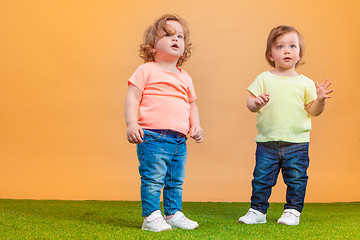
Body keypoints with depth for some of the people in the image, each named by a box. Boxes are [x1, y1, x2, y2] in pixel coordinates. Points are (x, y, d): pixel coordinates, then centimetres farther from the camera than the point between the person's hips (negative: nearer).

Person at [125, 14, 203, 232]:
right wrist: (132, 124, -16)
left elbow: (192, 105, 26)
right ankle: (151, 216, 3)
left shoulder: (185, 78, 19)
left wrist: (196, 126, 11)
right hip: (153, 136, -6)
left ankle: (173, 214, 25)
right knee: (153, 178, -7)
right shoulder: (147, 70, 0)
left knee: (176, 180, 13)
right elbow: (132, 97, -5)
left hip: (179, 140, 7)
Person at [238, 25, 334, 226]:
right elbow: (250, 102, 1)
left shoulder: (305, 83, 5)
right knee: (262, 178, 3)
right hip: (267, 141, 0)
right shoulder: (264, 79, 4)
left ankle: (293, 211, 19)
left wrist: (320, 100, -13)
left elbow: (313, 111, 6)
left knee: (296, 179, 5)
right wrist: (257, 103, -21)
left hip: (297, 143, 0)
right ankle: (258, 210, 16)